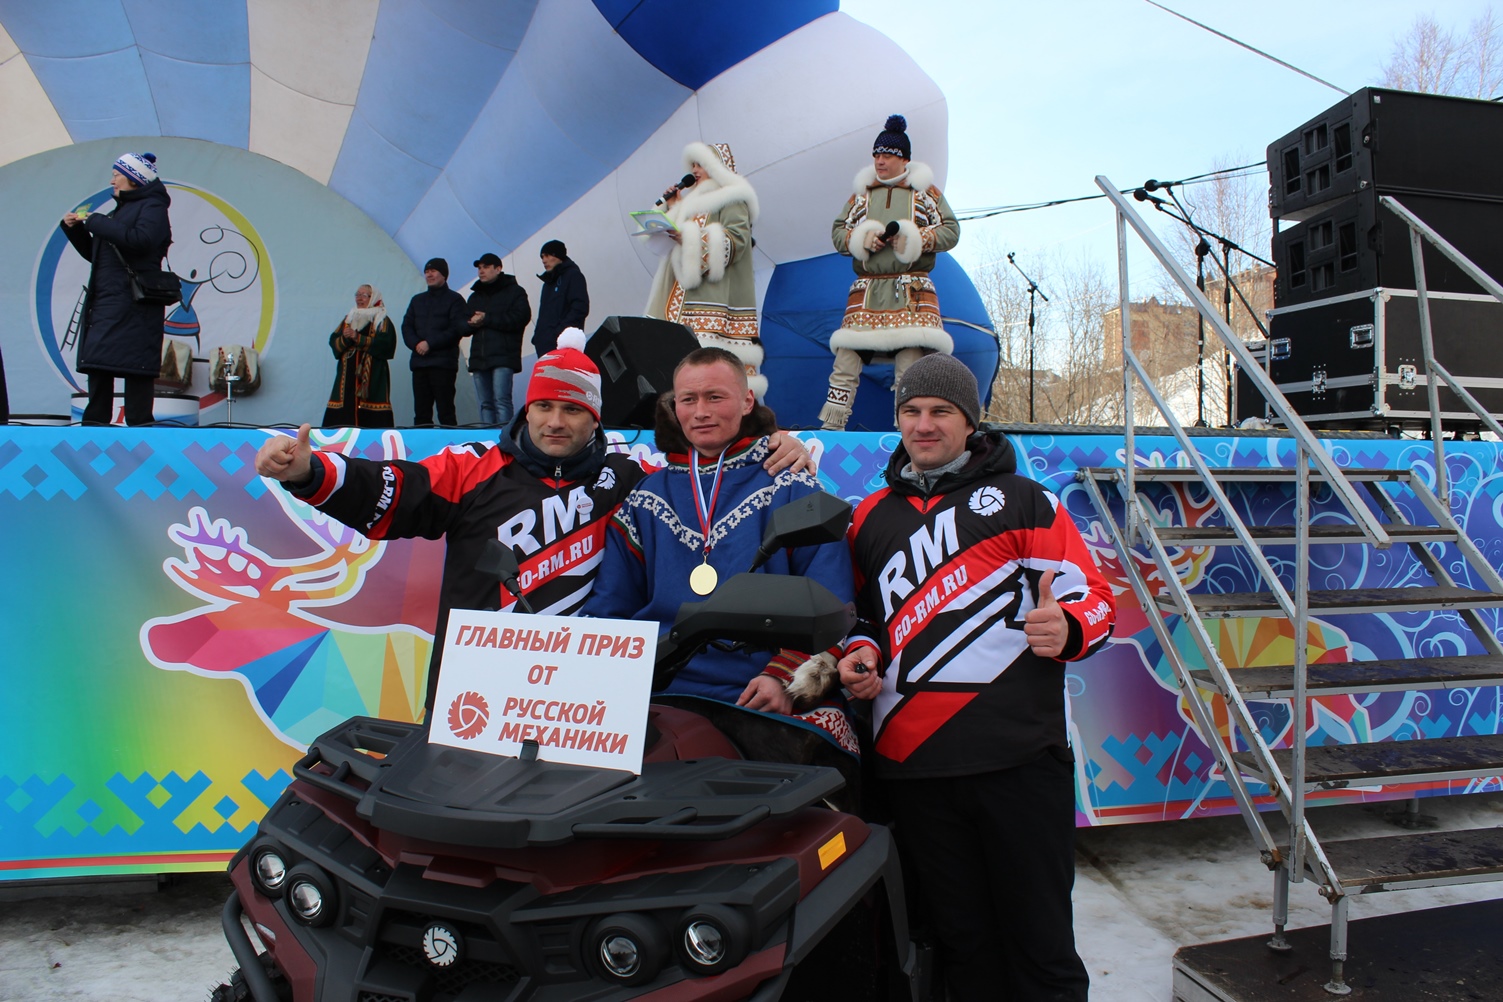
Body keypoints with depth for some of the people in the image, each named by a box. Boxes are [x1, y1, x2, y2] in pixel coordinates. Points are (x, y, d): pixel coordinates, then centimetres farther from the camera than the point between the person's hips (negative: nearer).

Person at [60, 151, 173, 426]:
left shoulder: (152, 207, 0)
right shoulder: (120, 210, 26)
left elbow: (140, 240, -21)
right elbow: (94, 254, 30)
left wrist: (96, 221, -12)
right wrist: (73, 228, 16)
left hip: (133, 304, -9)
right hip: (105, 302, 9)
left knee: (134, 366, -12)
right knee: (97, 363, 4)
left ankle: (139, 425, -12)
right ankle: (94, 426, 5)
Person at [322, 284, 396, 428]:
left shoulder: (383, 321, 4)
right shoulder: (349, 318, 20)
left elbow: (385, 343, -13)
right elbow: (333, 342, 12)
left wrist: (358, 338, -16)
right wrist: (344, 338, -10)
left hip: (373, 374, -5)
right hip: (348, 373, 5)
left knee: (372, 418, -11)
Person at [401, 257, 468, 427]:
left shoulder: (454, 299, 3)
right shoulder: (417, 300, 21)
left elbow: (456, 329, -8)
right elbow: (406, 326, 14)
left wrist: (430, 343, -13)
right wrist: (415, 344, -6)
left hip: (443, 364, -5)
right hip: (419, 363, 6)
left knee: (445, 412, -8)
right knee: (421, 413, 4)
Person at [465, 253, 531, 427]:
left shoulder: (514, 292, 6)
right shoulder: (475, 296, 25)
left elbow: (521, 318, -12)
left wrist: (487, 319, -11)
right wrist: (472, 323, -8)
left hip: (503, 357, -6)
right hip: (479, 358, 6)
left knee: (501, 399, -15)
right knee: (485, 404, 5)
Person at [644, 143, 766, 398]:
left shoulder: (730, 198, 1)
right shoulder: (696, 200, 27)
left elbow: (737, 240, -14)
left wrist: (690, 239, -20)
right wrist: (675, 210, 15)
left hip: (716, 294, -8)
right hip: (689, 290, 8)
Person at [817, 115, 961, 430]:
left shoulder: (925, 192, 12)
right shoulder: (863, 193, 19)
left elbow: (951, 231, 7)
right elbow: (837, 230, 18)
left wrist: (915, 239, -10)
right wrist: (860, 239, -4)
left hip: (912, 294, -2)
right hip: (866, 290, 2)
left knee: (910, 369, -11)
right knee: (845, 363, -5)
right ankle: (830, 428, -1)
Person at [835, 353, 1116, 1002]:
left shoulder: (1024, 501, 6)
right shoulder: (871, 517, 18)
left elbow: (1093, 595, 1)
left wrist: (1067, 628, -20)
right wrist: (861, 652, 7)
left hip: (1018, 756, -3)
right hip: (910, 762, 4)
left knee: (1039, 941, 2)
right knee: (960, 941, 13)